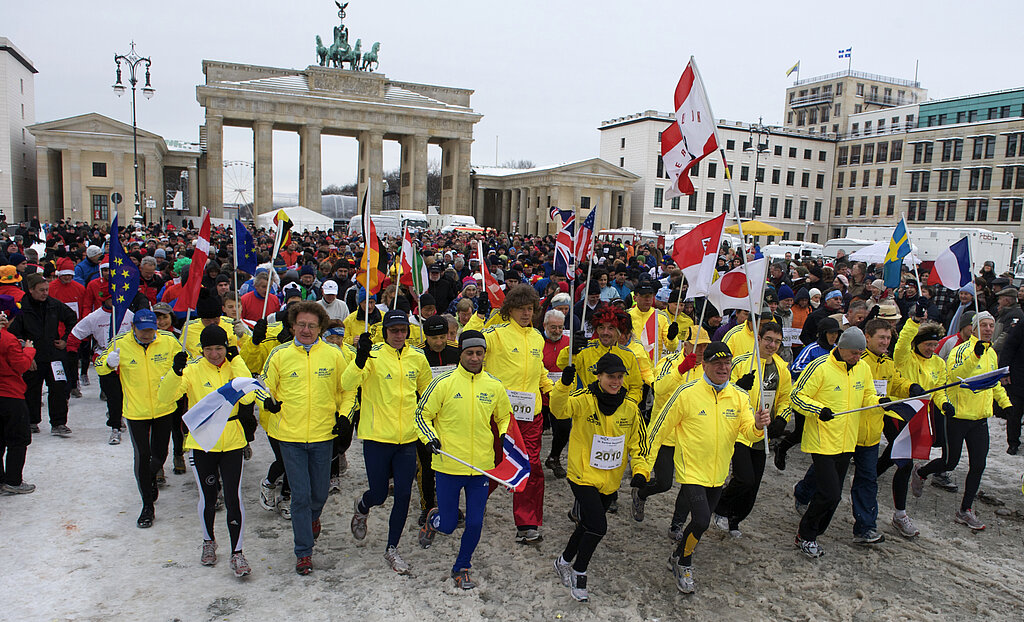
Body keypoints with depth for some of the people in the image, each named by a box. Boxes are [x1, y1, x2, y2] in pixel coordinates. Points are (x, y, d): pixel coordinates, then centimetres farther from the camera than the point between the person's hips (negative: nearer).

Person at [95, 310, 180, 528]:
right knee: (142, 456, -2)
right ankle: (148, 507, 13)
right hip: (136, 411, -1)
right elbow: (99, 367, 1)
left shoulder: (168, 341, -9)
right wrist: (108, 363, -22)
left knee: (160, 454, 13)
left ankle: (152, 478, 49)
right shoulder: (120, 344, -10)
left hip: (164, 409, 1)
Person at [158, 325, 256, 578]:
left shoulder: (235, 365, -1)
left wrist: (236, 361, -15)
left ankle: (237, 553, 11)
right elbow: (165, 396, -18)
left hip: (232, 442, 0)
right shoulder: (193, 369, -6)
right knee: (208, 498, 13)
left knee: (233, 499, -1)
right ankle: (208, 542, 38)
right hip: (201, 442, 0)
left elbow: (247, 397, -17)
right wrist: (175, 372, -36)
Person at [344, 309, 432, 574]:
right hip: (377, 436, -3)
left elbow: (427, 391, 20)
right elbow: (347, 384, -23)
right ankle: (361, 507, 42)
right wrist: (360, 359, -40)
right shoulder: (374, 355, -8)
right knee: (379, 495, 4)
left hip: (407, 438, 3)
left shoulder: (417, 358, 4)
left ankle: (392, 549, 21)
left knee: (403, 495, 3)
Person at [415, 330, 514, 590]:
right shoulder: (444, 383, -7)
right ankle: (433, 519, 41)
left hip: (482, 466, 3)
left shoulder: (494, 386, 2)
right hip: (448, 466, -2)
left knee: (475, 524, 5)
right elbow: (422, 415, 1)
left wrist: (506, 436, 1)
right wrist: (430, 437, -15)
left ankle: (462, 568, 31)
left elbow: (505, 417, 18)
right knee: (447, 525, 4)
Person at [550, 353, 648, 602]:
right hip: (583, 476, -5)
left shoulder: (630, 407, -2)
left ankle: (564, 562, 43)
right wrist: (564, 385, -53)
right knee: (598, 526, -14)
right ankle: (579, 573, 12)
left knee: (589, 525, 18)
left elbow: (637, 442, 7)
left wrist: (640, 469, -5)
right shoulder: (584, 399, -15)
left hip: (611, 481, 5)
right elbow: (559, 409, -35)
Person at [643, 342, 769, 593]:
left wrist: (757, 426, -28)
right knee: (701, 521, -15)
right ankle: (683, 563, 13)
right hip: (691, 470, -5)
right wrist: (644, 462, -6)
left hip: (718, 474, 5)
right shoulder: (687, 393, -14)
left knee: (701, 520, 16)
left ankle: (679, 558, 42)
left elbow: (748, 433, -4)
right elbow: (660, 428, -7)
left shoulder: (739, 396, -1)